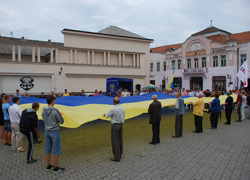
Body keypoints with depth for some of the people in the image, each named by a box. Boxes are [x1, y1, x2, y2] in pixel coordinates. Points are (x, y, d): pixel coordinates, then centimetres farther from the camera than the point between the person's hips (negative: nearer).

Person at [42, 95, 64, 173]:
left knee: (48, 150, 16)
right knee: (56, 151, 5)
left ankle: (48, 166, 29)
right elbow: (61, 121, -13)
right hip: (54, 132, -7)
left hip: (47, 131, 7)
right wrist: (60, 115, 5)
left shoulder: (43, 111, -1)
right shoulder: (55, 111, -20)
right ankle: (56, 168, 14)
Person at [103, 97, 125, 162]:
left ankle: (117, 157, 5)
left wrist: (104, 114, 17)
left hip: (115, 126, -7)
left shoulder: (113, 109, -19)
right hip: (120, 125, 8)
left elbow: (107, 116, -5)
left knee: (115, 141, 0)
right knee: (120, 140, 16)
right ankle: (119, 155, 28)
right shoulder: (122, 108, 3)